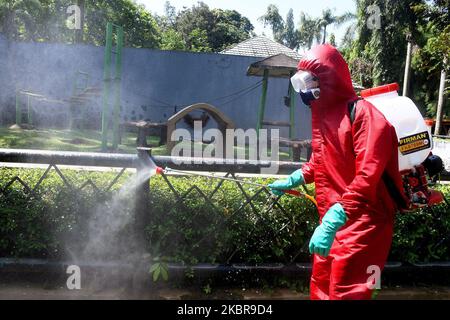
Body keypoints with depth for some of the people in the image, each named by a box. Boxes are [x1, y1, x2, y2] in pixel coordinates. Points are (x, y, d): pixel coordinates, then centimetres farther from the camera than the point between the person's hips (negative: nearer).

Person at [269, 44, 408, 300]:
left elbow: (368, 176, -26)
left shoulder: (362, 113, -17)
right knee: (321, 286, 17)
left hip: (362, 221, -8)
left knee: (345, 291, -1)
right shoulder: (322, 114, 10)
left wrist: (334, 219, -33)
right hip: (332, 219, 8)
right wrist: (292, 181, 19)